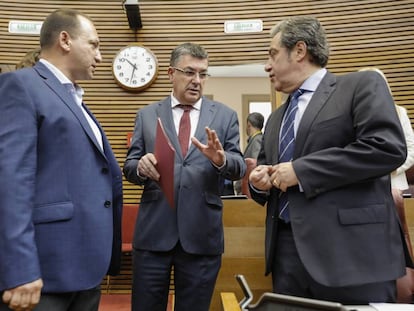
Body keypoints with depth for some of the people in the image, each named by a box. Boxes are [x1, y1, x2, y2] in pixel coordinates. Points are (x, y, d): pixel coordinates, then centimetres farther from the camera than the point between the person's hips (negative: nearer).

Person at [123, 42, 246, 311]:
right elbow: (129, 167, 6)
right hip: (154, 231, 1)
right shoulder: (147, 115, 7)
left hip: (202, 233, 0)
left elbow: (239, 168, 1)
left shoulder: (225, 116, 5)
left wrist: (221, 159, -22)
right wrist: (141, 167, -18)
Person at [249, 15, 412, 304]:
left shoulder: (362, 85, -1)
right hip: (287, 249, 7)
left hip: (351, 249, -6)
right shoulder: (276, 118, 20)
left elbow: (388, 147, -17)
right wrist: (260, 181, 0)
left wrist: (301, 170, -15)